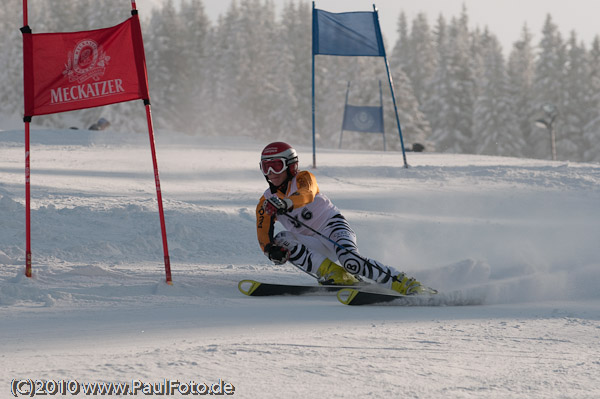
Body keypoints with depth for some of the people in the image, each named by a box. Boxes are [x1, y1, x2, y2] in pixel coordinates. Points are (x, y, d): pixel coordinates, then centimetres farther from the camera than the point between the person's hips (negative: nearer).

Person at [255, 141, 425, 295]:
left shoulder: (303, 178, -8)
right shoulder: (265, 203, 5)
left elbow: (307, 195, -32)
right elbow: (263, 234, -5)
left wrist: (285, 203, -54)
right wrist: (270, 250, -29)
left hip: (334, 227, -5)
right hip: (314, 243, 5)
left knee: (351, 262, -32)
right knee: (281, 239, -22)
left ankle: (405, 284, -23)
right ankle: (335, 276, -29)